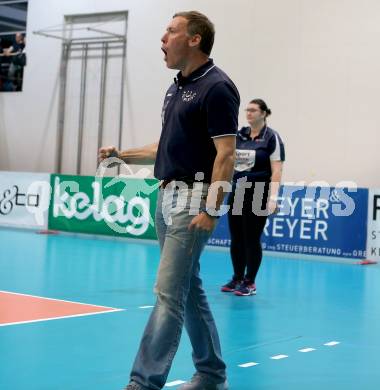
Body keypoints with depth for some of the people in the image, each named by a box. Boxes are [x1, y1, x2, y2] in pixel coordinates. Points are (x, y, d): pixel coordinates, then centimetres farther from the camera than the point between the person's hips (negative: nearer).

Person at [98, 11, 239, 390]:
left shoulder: (216, 87, -12)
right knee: (189, 289, 14)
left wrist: (210, 210, -23)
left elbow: (225, 154, -17)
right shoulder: (177, 87, 16)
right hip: (167, 196, 10)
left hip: (194, 198, -9)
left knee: (168, 292, -11)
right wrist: (122, 155, 12)